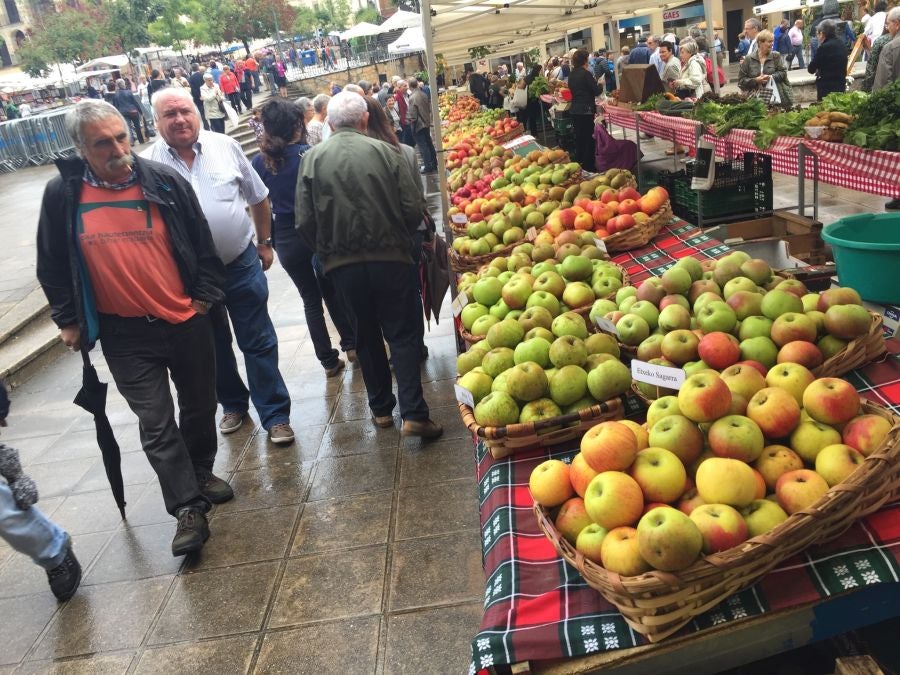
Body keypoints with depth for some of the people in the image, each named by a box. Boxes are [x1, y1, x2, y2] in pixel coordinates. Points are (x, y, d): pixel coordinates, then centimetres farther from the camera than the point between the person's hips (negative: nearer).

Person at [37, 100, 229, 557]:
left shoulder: (164, 181, -7)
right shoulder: (62, 195, -6)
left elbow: (202, 242, 3)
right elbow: (51, 265, 5)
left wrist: (204, 295, 2)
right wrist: (68, 320, 6)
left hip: (185, 321, 1)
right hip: (123, 334, -1)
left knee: (199, 405, 16)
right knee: (156, 423, -1)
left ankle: (202, 474, 39)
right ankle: (188, 508, 10)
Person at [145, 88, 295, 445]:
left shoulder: (226, 147, -3)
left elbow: (258, 198, 7)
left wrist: (265, 243, 9)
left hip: (241, 263, 0)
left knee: (258, 342, 4)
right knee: (214, 346, 17)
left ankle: (275, 415, 15)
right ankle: (233, 404, 38)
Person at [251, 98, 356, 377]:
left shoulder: (260, 162, -4)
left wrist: (266, 241, 11)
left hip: (286, 239, 2)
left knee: (311, 299, 13)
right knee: (332, 291, 20)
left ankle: (328, 360, 15)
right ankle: (351, 344, 25)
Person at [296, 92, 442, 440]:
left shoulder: (312, 158, -2)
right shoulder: (384, 151, -5)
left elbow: (305, 222, -4)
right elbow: (413, 209, -7)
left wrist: (326, 252, 13)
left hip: (342, 264, 2)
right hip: (391, 258, -2)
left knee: (366, 336, 17)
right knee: (404, 333, 5)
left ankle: (381, 408, 26)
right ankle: (413, 414, -2)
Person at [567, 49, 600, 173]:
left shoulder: (571, 74, 7)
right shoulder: (586, 74, -14)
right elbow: (596, 91, -12)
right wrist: (600, 84, 9)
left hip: (575, 110, 7)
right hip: (586, 110, -7)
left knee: (579, 138, 15)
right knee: (589, 139, -1)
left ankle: (578, 164, 20)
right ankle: (588, 166, 1)